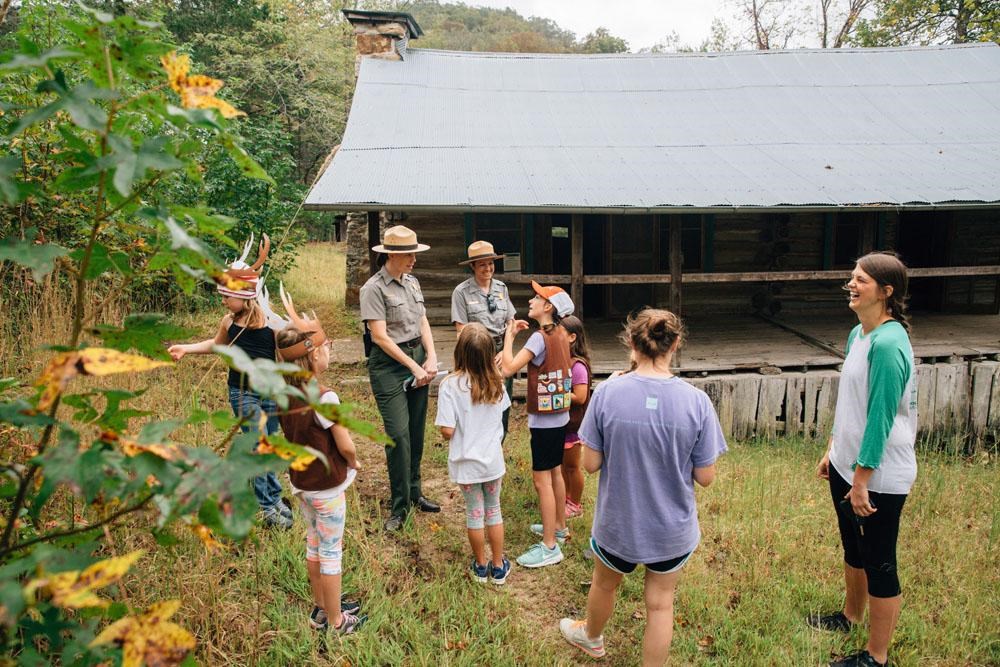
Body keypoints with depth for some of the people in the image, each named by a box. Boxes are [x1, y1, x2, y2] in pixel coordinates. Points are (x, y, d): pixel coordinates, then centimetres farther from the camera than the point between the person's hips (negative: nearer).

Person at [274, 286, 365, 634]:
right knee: (331, 552, 9)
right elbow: (346, 447, -21)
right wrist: (354, 463, -5)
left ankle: (321, 608, 43)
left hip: (300, 482, 8)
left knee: (314, 544, 24)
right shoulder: (324, 398, -29)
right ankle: (336, 621, 26)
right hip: (328, 487, -8)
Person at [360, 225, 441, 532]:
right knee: (398, 434, -8)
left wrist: (431, 357, -3)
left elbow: (423, 322, 12)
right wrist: (413, 367, -14)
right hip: (389, 363, -7)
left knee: (416, 431, 12)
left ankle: (414, 492, 27)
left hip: (418, 356, 7)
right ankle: (399, 506, 4)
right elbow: (380, 336, -15)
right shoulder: (374, 288, -11)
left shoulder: (412, 282, 10)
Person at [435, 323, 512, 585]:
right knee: (494, 511, 18)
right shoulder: (496, 381, -9)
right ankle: (498, 567, 30)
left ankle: (481, 566, 32)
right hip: (493, 460, 3)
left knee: (474, 513, 14)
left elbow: (447, 430, -21)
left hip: (466, 463, -2)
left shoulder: (450, 385, -22)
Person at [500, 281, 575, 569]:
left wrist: (510, 335, -12)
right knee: (555, 473, 21)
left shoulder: (540, 338, -21)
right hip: (560, 416, 9)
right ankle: (559, 526, 37)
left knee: (542, 479, -2)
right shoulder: (561, 334, 6)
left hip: (544, 420, -9)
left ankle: (550, 547, 4)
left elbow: (509, 368, -26)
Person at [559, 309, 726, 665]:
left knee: (604, 585, 29)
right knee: (660, 603, 21)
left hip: (617, 524, 1)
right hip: (672, 529, -1)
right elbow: (705, 477, -11)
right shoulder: (697, 401, -19)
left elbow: (590, 464, -12)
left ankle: (591, 638, 57)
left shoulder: (606, 393, -20)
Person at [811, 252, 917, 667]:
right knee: (853, 548, 26)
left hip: (878, 476, -9)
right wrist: (832, 451, 19)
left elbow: (881, 417, -23)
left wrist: (861, 480, -20)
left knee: (879, 563, 6)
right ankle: (851, 616, 47)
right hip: (847, 465, 9)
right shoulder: (858, 334, 6)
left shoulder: (888, 344, -23)